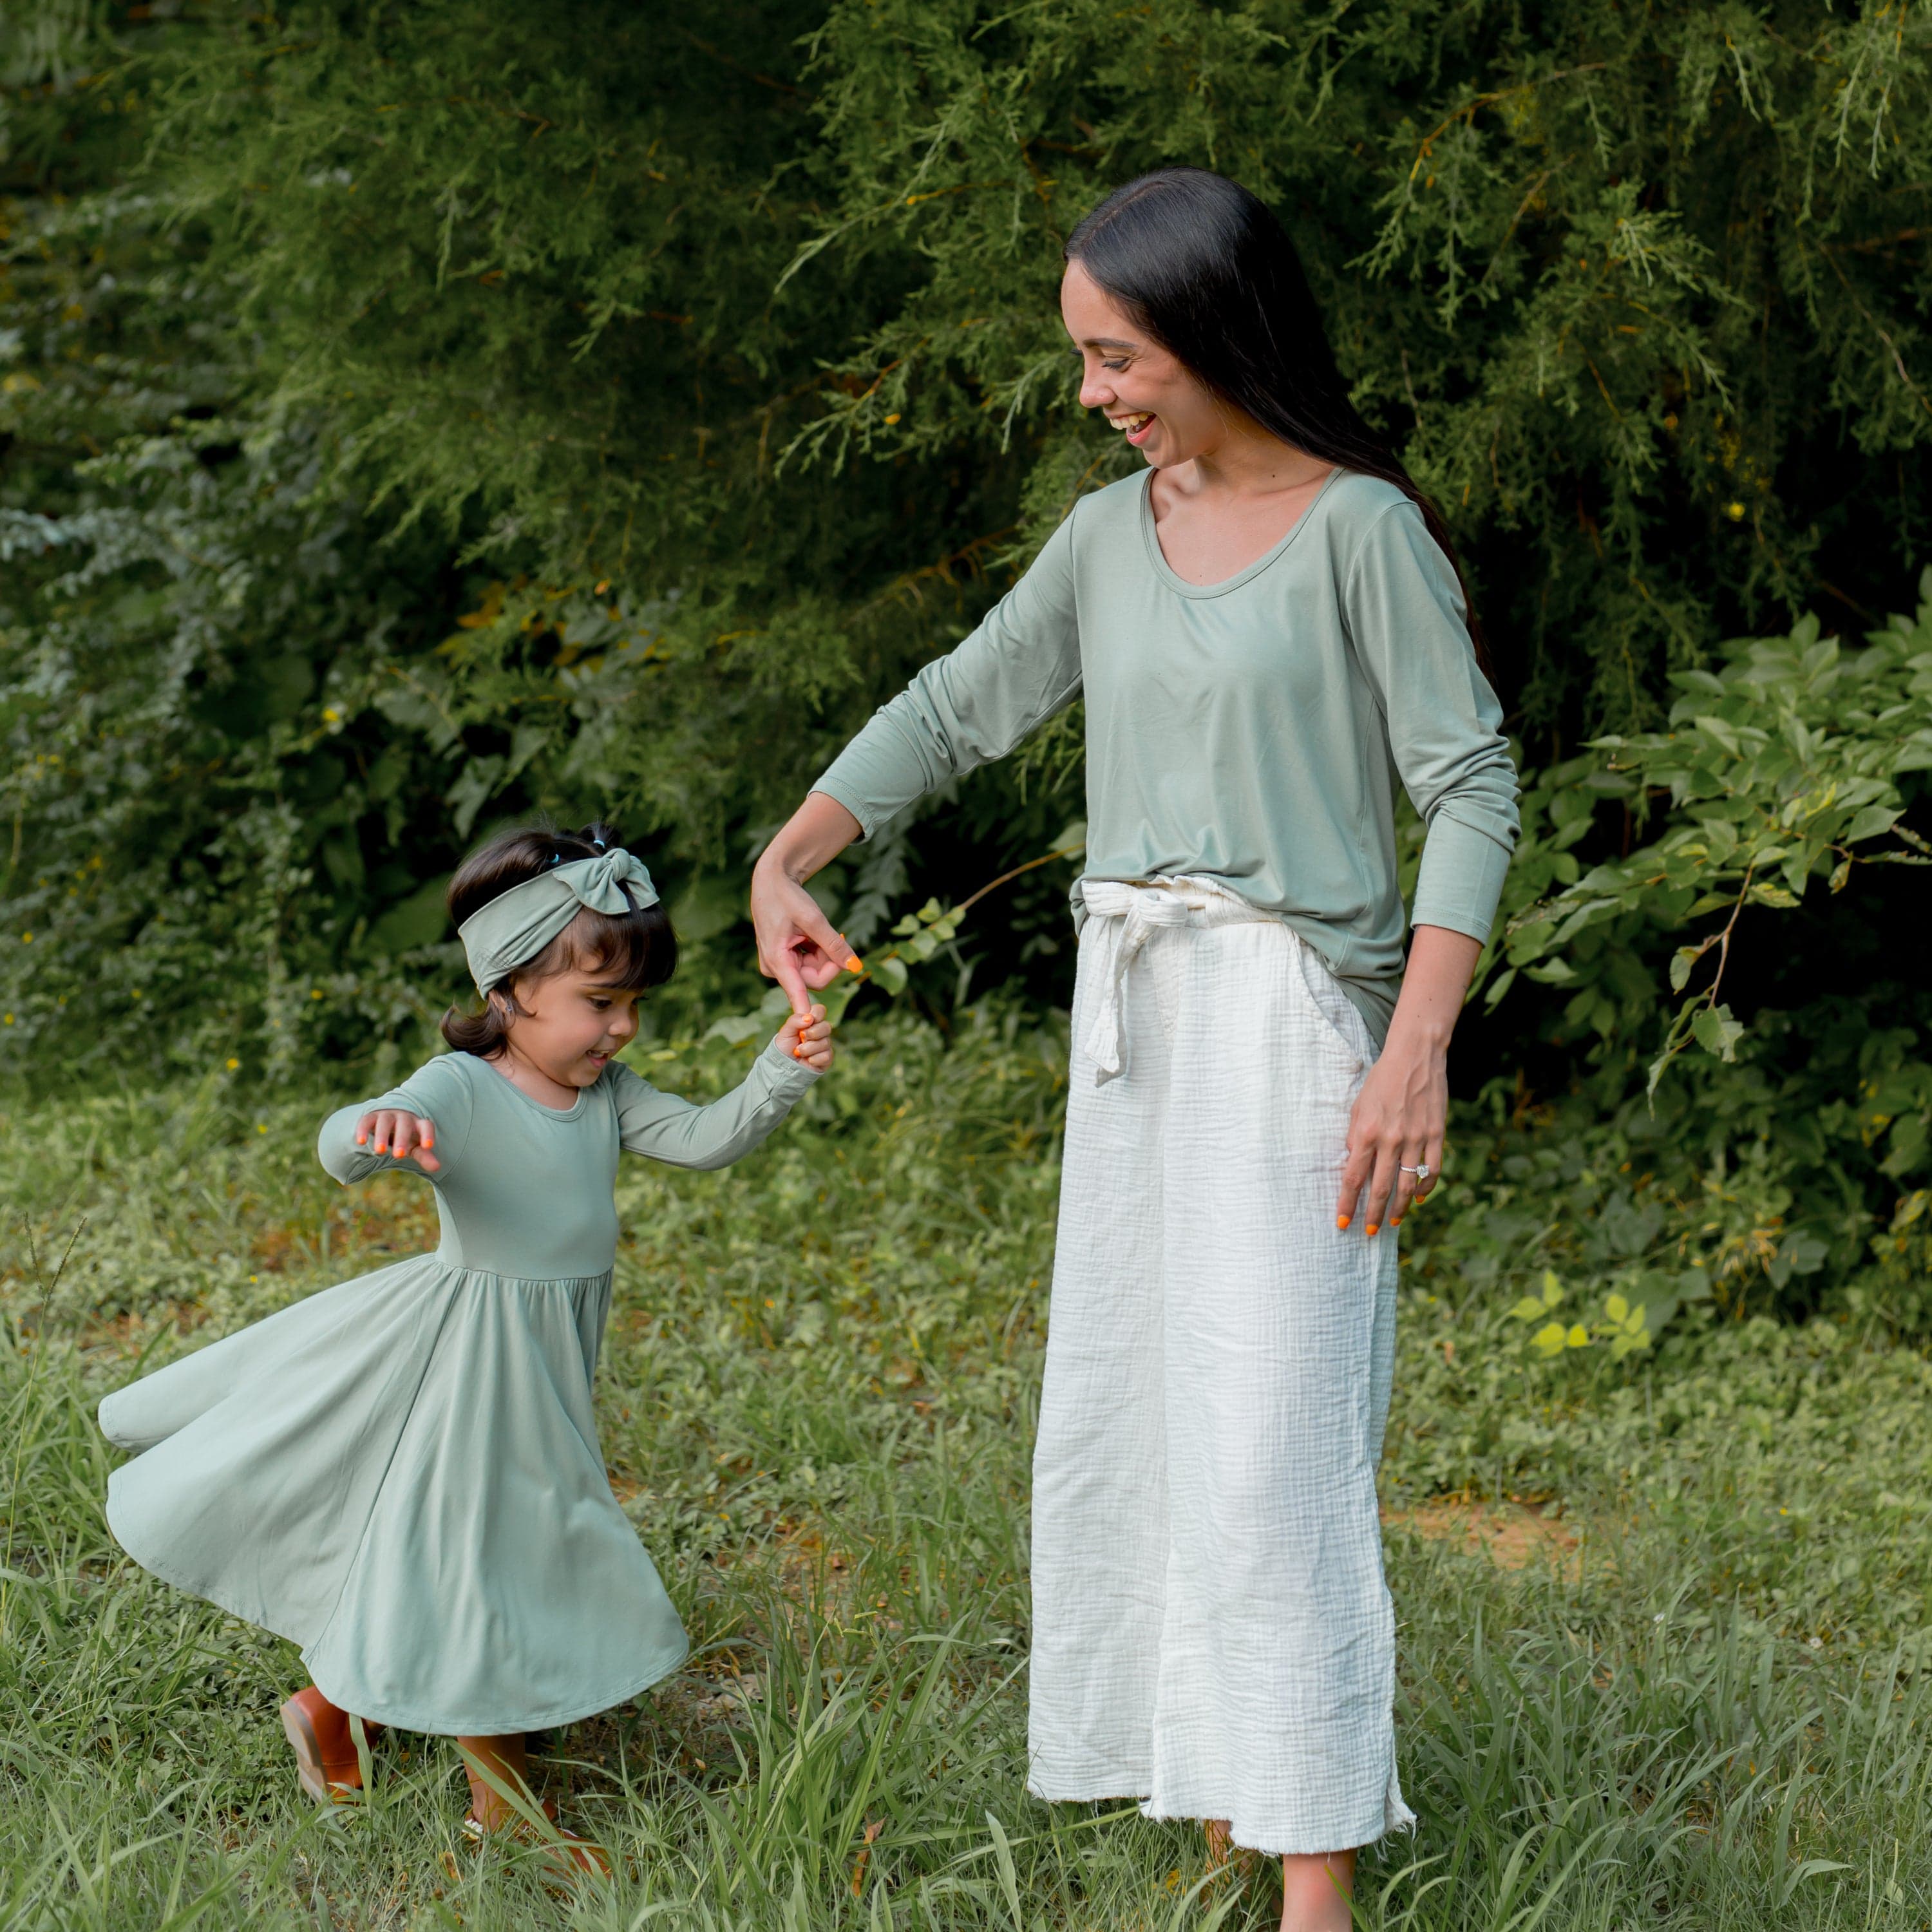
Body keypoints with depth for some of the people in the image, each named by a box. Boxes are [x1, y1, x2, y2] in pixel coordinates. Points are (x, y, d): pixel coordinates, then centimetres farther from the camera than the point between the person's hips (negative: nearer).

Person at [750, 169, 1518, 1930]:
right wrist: (785, 861, 5)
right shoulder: (1109, 536, 9)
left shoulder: (1359, 529, -8)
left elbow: (1473, 787, -10)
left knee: (1272, 1437, -10)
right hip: (1130, 1016, 7)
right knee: (1120, 1424, 9)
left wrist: (1417, 1053, -18)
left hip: (1292, 1016, -7)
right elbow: (953, 711, 18)